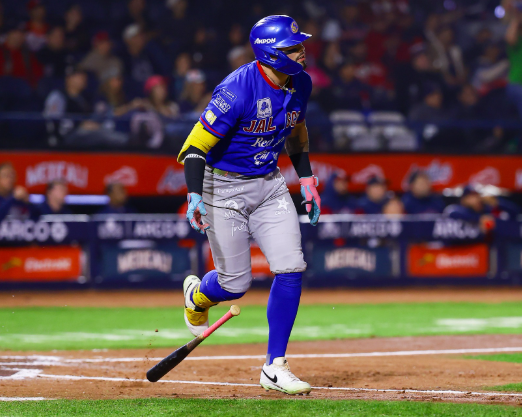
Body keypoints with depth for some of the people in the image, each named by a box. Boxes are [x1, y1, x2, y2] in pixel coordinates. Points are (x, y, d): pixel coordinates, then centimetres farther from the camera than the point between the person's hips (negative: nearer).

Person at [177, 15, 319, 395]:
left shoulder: (300, 85, -3)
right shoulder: (237, 92, -25)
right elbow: (196, 146, -25)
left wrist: (307, 180, 12)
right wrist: (195, 196, -38)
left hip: (269, 185, 6)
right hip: (224, 188, -6)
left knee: (291, 269, -9)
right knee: (236, 283, -1)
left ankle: (275, 367, 1)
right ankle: (198, 294, 38)